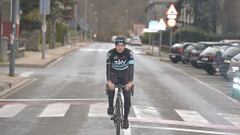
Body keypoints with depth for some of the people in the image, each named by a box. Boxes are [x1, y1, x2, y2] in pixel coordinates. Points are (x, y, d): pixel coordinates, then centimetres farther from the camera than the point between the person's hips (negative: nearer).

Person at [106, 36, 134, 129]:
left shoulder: (129, 53, -24)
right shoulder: (110, 53, -23)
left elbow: (131, 68, -31)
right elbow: (108, 67, -29)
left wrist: (130, 82, -43)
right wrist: (109, 81, -44)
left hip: (125, 74, 1)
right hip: (114, 74, 0)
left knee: (127, 97, -9)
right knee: (110, 87, -32)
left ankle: (125, 119, 7)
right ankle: (111, 106, -9)